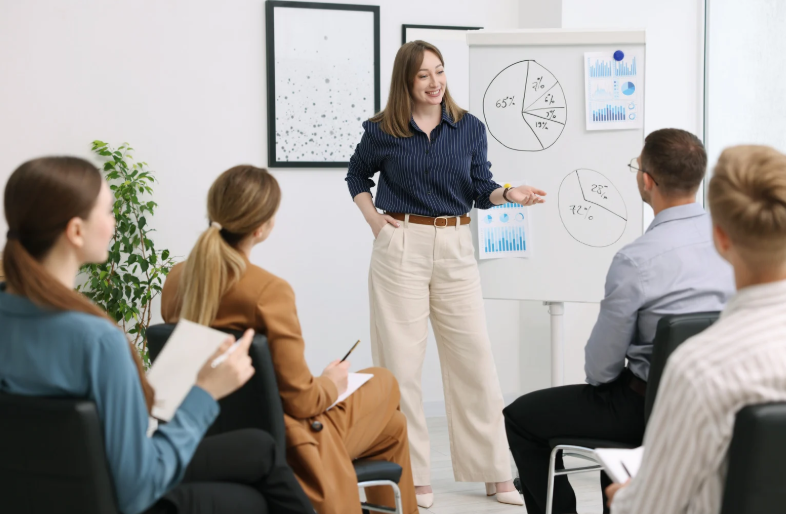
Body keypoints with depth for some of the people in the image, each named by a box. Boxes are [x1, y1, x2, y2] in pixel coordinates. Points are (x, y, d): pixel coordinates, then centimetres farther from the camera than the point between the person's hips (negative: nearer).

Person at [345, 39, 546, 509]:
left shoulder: (470, 127, 4)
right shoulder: (382, 131, 1)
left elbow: (481, 188, 4)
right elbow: (357, 176, 18)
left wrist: (509, 194, -17)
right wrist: (373, 220, 4)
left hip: (455, 247, 1)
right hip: (401, 246, -1)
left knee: (475, 357, 2)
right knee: (401, 361, 0)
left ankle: (496, 473, 10)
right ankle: (412, 475, 9)